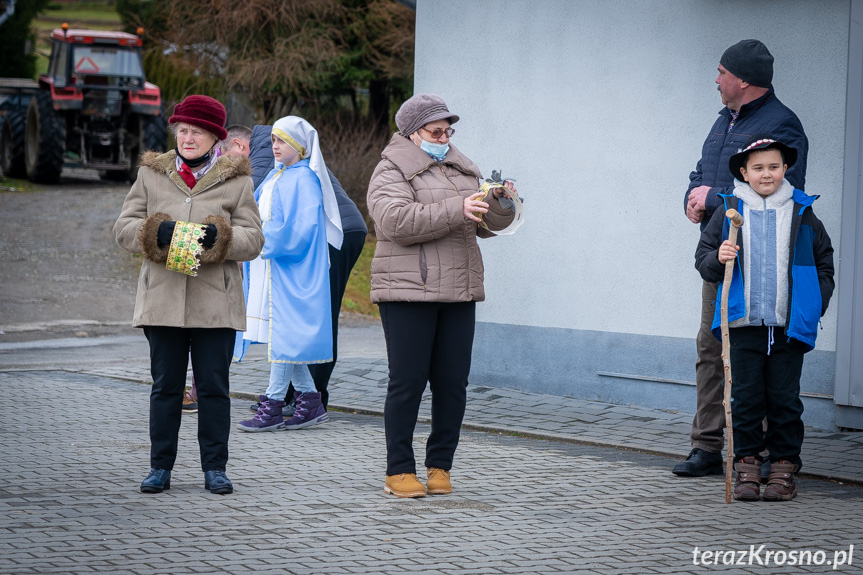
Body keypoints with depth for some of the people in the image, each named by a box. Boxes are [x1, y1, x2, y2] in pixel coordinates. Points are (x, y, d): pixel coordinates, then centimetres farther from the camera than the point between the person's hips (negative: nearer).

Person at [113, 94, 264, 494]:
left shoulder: (236, 180, 6)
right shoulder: (151, 175, 10)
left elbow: (253, 239, 1)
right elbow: (124, 227, 6)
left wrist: (220, 237, -19)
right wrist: (156, 233, -15)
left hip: (216, 304, -1)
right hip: (162, 300, 1)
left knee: (213, 386, 2)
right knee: (165, 386, 5)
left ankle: (214, 468, 11)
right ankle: (160, 468, 13)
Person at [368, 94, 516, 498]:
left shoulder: (461, 170, 19)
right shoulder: (391, 172, -2)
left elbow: (487, 224, 19)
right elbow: (397, 221, -19)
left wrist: (501, 203, -4)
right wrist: (456, 210, -24)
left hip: (459, 292, 6)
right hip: (408, 293, -6)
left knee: (453, 382, 3)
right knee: (407, 382, -5)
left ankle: (440, 465, 12)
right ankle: (399, 471, 2)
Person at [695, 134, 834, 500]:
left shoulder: (801, 213, 5)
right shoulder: (729, 211, 4)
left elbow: (824, 259, 13)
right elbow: (703, 258, 8)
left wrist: (817, 303, 4)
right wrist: (718, 259, -14)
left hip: (789, 325, 0)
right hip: (744, 323, 0)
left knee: (784, 398, 3)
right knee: (746, 397, 3)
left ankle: (784, 465, 11)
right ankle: (747, 464, 11)